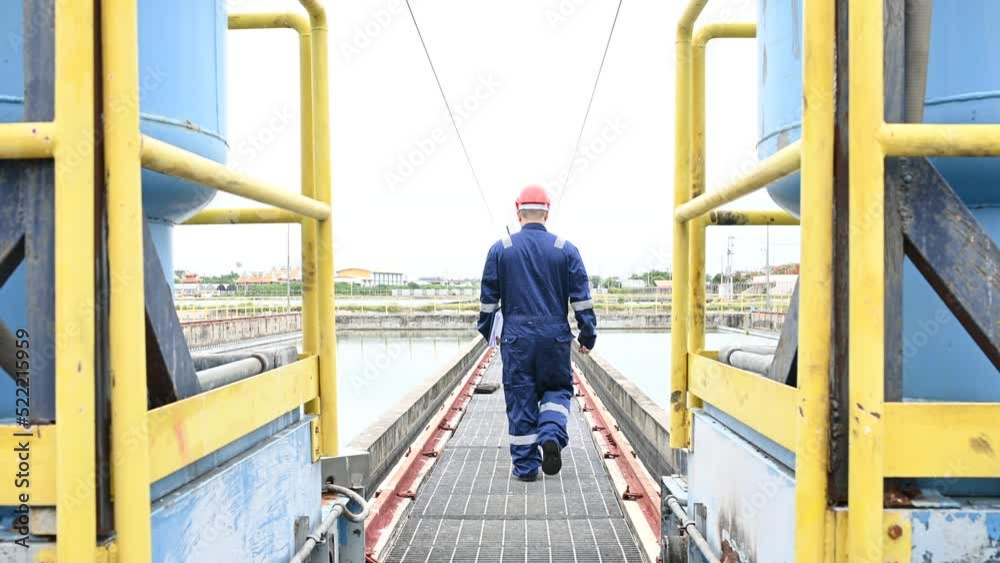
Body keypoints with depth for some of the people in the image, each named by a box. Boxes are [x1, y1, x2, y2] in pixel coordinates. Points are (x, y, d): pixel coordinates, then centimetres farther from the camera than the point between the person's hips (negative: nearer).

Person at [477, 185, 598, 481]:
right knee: (558, 388, 17)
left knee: (520, 399, 6)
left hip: (516, 336, 0)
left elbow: (488, 296, 6)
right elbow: (581, 297, 1)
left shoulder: (500, 249, 2)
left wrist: (486, 329, 18)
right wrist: (588, 334, 9)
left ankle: (525, 465, 10)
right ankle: (551, 434, -8)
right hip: (555, 336, 0)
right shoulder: (566, 249, 1)